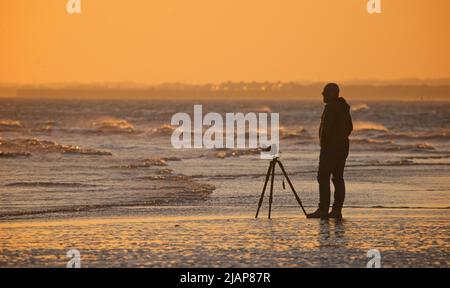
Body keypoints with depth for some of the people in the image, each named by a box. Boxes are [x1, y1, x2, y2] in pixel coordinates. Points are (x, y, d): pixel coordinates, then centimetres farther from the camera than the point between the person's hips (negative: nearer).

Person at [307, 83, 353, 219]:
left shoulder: (330, 107, -14)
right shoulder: (344, 107, 15)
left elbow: (327, 128, -21)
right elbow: (349, 127, 21)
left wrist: (324, 145, -14)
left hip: (330, 147, -9)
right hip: (342, 147, 9)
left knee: (323, 178, -8)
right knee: (338, 178, 8)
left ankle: (323, 209, -13)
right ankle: (337, 210, 7)